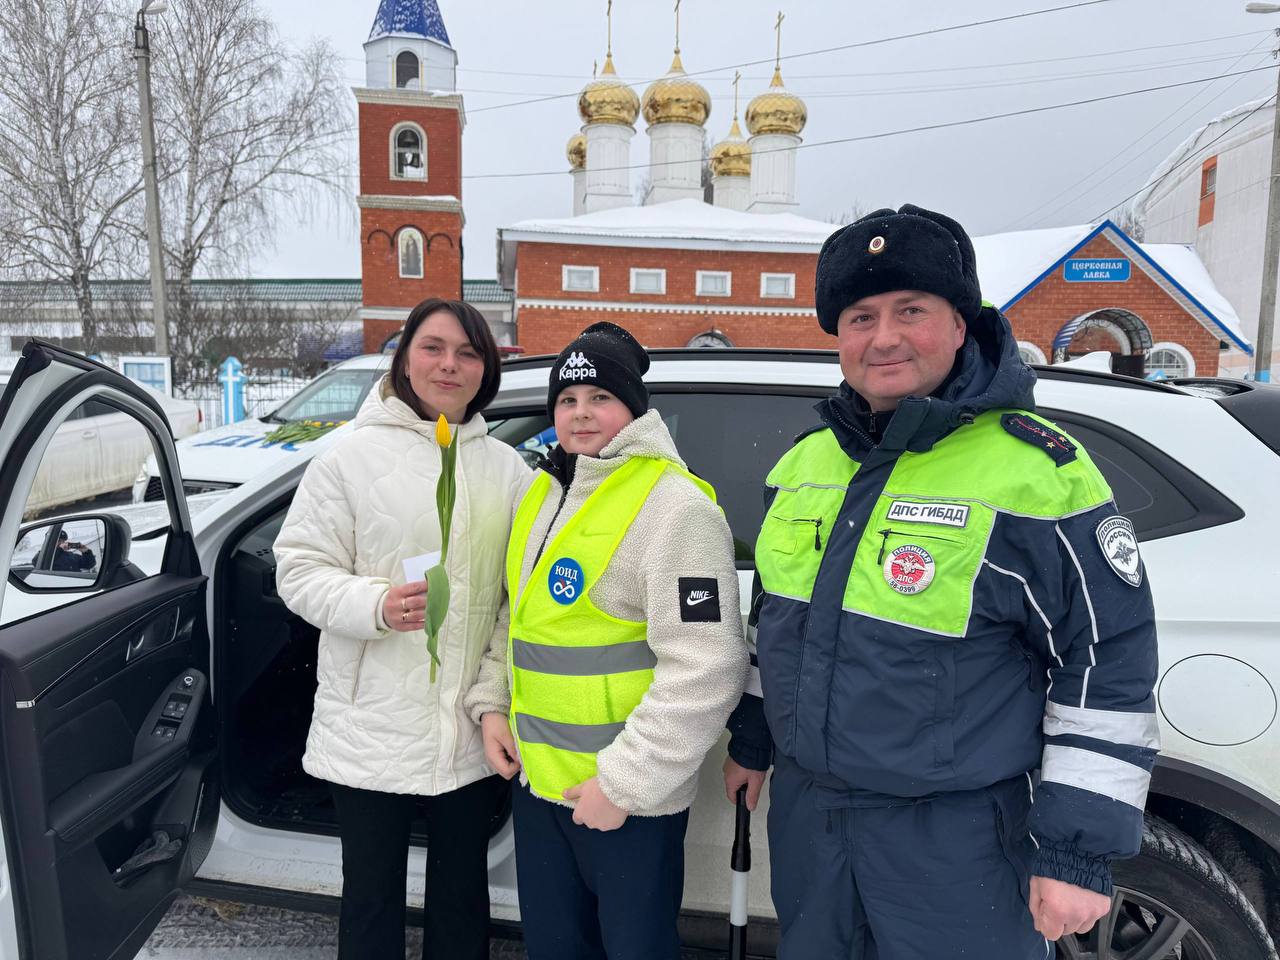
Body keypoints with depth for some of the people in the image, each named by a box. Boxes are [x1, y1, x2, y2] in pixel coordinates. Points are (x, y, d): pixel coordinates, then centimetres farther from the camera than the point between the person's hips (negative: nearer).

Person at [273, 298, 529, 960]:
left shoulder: (506, 467, 5)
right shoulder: (351, 456, -5)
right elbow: (300, 569, -5)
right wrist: (378, 605, -23)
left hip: (472, 732, 3)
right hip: (375, 727, -2)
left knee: (463, 898, 20)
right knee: (372, 902, 15)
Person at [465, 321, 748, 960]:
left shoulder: (675, 506, -18)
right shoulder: (542, 495, 8)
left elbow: (704, 674, -22)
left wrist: (623, 784, -20)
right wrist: (491, 705, 8)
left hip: (629, 797, -7)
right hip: (537, 782, 8)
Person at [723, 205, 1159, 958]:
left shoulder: (1038, 471, -17)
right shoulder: (805, 460, 2)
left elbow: (1110, 667, -13)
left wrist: (1079, 851, -12)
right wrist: (752, 740, 18)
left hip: (958, 838, -5)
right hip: (804, 810, 6)